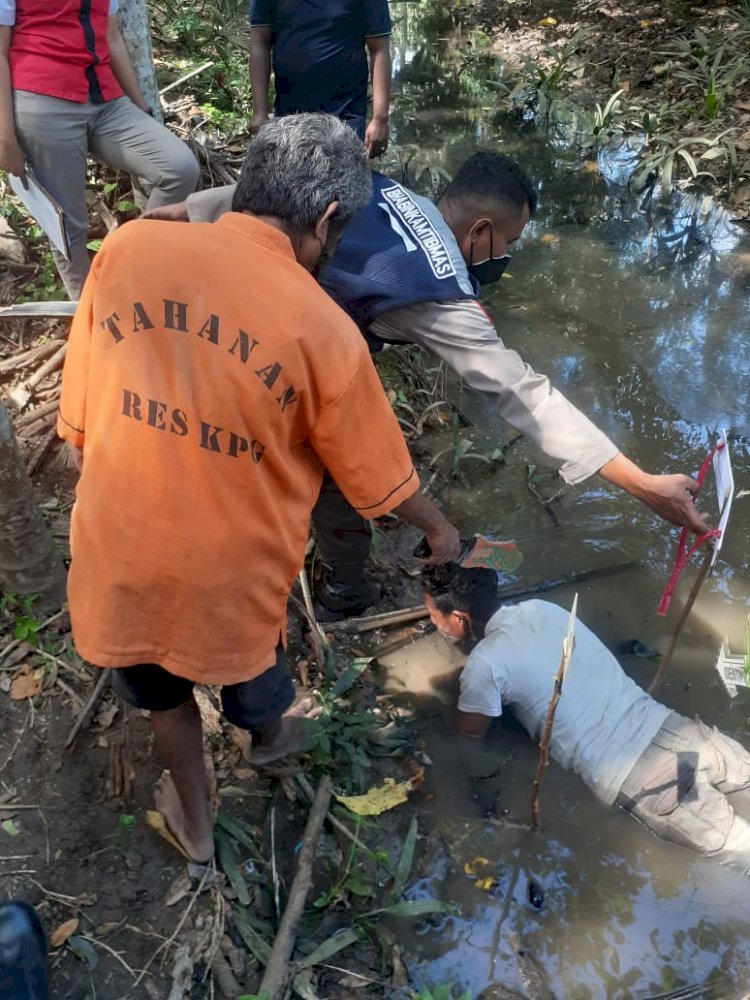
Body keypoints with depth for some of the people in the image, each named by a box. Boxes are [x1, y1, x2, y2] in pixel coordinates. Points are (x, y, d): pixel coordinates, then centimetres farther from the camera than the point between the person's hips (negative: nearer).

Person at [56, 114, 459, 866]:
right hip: (230, 563, -2)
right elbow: (379, 476, -6)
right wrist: (438, 529, 14)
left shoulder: (127, 248, -10)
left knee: (159, 680, 31)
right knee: (246, 657, 31)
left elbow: (78, 414, -2)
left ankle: (194, 818, 53)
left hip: (118, 543, 2)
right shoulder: (322, 328, -18)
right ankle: (271, 733, 65)